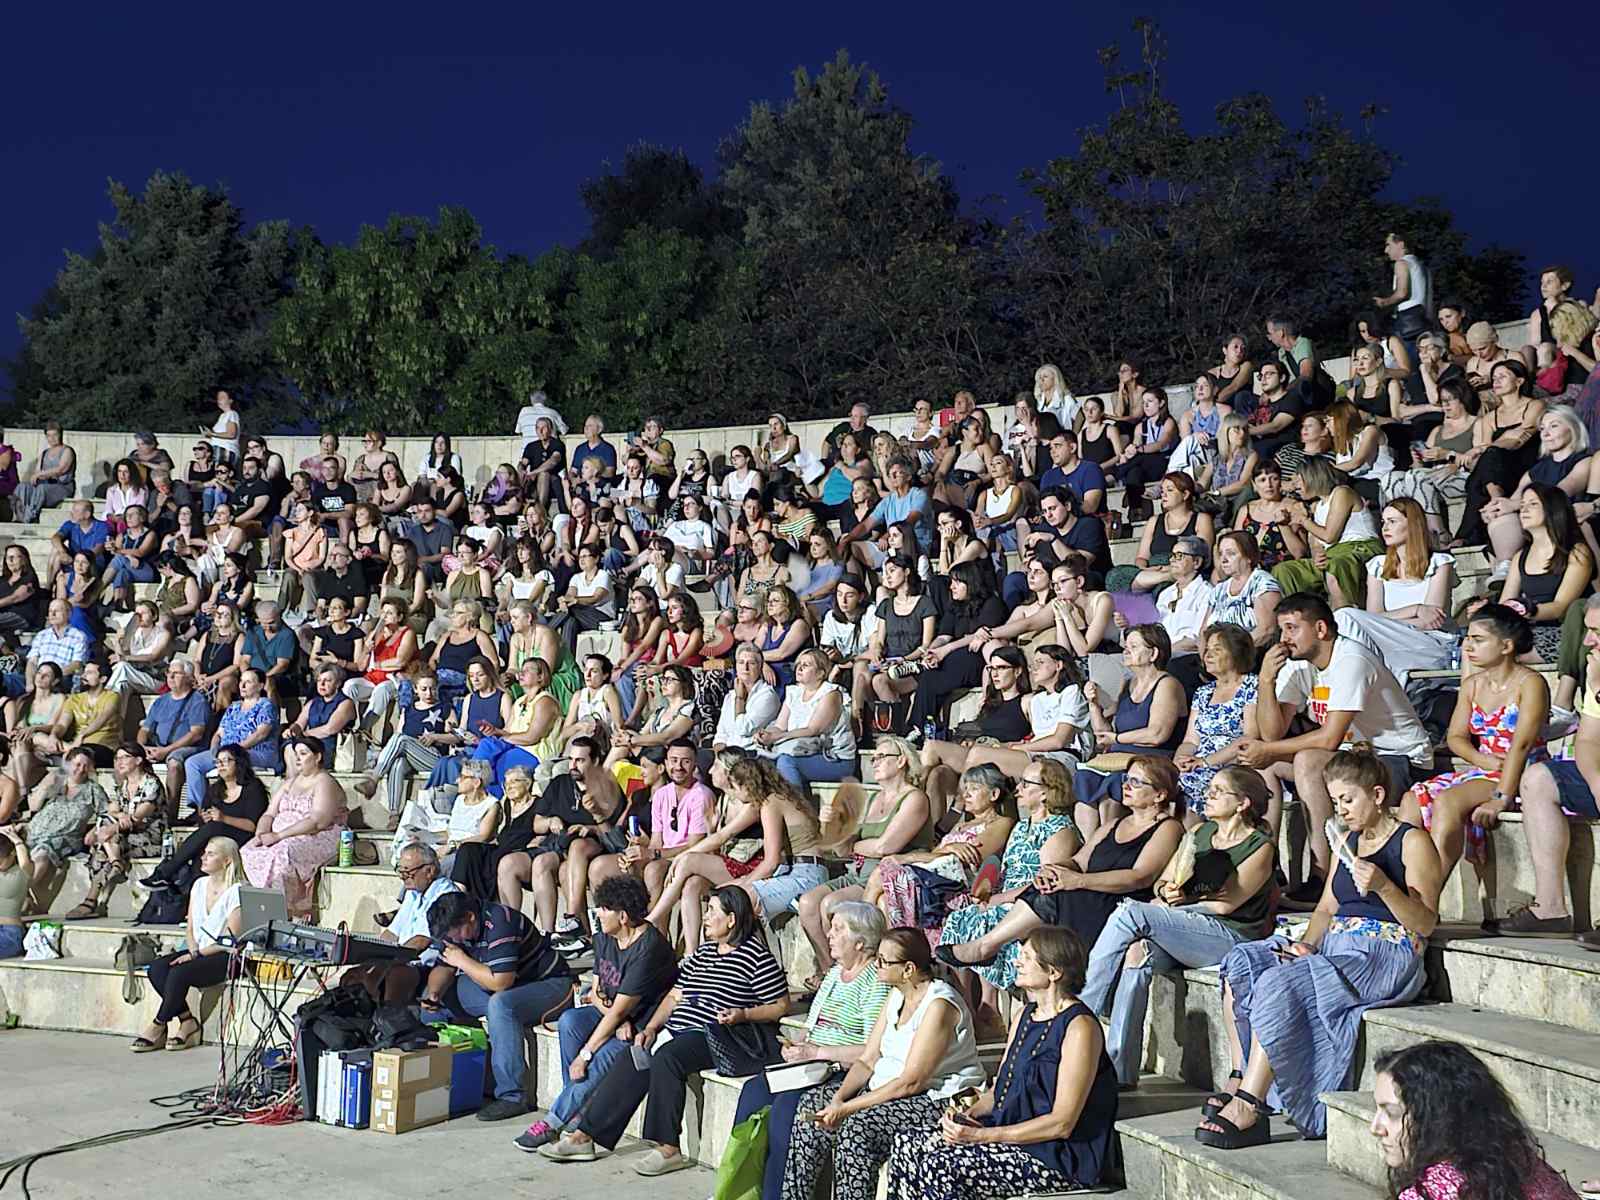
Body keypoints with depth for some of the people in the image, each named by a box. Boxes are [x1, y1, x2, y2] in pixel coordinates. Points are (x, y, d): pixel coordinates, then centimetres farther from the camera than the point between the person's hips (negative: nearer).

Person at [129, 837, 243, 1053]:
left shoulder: (236, 891, -11)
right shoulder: (200, 885, 12)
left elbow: (230, 939, -13)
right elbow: (190, 928, 14)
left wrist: (197, 954, -15)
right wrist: (193, 950, -6)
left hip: (224, 956, -7)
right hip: (199, 951, 7)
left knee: (179, 973, -29)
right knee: (156, 968, -19)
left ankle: (158, 1027, -12)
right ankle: (187, 1021, -14)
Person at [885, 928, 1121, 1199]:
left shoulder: (1080, 1027, -15)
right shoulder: (1025, 1015, 14)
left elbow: (1062, 1124, -18)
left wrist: (981, 1135, -19)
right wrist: (969, 1114, -4)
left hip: (1061, 1158, -9)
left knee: (940, 1169, -26)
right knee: (905, 1143, -6)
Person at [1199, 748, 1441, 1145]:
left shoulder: (1412, 842, -2)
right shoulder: (1350, 842, 22)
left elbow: (1425, 924, -9)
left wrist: (1383, 886, -24)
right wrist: (1307, 943, 0)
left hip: (1387, 955, -9)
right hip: (1336, 946, 9)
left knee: (1278, 982, -30)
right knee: (1240, 962, -12)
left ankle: (1248, 1108, -31)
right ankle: (1240, 1079, -15)